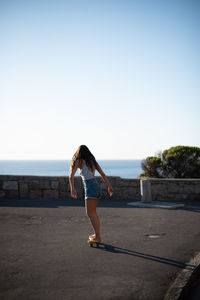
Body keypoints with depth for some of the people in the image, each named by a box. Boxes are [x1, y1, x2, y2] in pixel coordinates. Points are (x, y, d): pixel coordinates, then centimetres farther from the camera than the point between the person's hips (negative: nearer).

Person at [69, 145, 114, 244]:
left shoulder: (79, 161, 0)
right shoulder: (93, 161, 16)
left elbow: (71, 176, -1)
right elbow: (103, 175, 14)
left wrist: (72, 189, 9)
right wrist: (109, 187, 15)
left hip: (89, 187, -8)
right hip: (96, 185, 8)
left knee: (90, 213, -10)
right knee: (93, 212, 19)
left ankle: (98, 237, -16)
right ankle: (96, 234, 26)